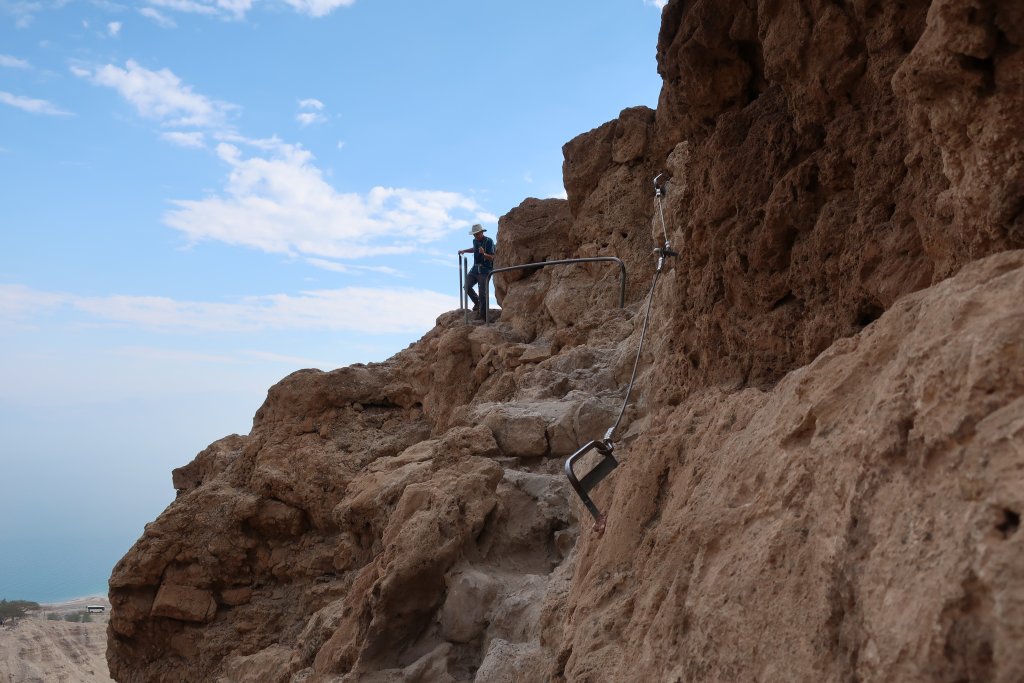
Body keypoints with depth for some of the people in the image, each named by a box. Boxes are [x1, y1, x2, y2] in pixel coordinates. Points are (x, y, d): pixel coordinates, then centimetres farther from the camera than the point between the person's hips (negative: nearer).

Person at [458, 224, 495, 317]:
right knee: (467, 286, -7)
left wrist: (484, 253, -31)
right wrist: (464, 251, 26)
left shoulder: (489, 241, -10)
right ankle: (477, 303, 15)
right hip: (475, 269, 6)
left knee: (482, 292, -10)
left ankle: (482, 313, -1)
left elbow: (492, 257, -14)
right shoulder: (475, 241, 11)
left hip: (485, 270, -6)